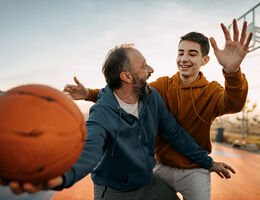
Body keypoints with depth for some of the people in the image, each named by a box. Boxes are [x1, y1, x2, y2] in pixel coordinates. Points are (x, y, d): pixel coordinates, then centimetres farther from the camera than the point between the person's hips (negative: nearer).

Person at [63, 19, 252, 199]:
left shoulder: (211, 91, -8)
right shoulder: (164, 85, -2)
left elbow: (233, 104, -29)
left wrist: (232, 71, -51)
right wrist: (89, 94, -24)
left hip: (194, 172, -1)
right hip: (163, 167, 2)